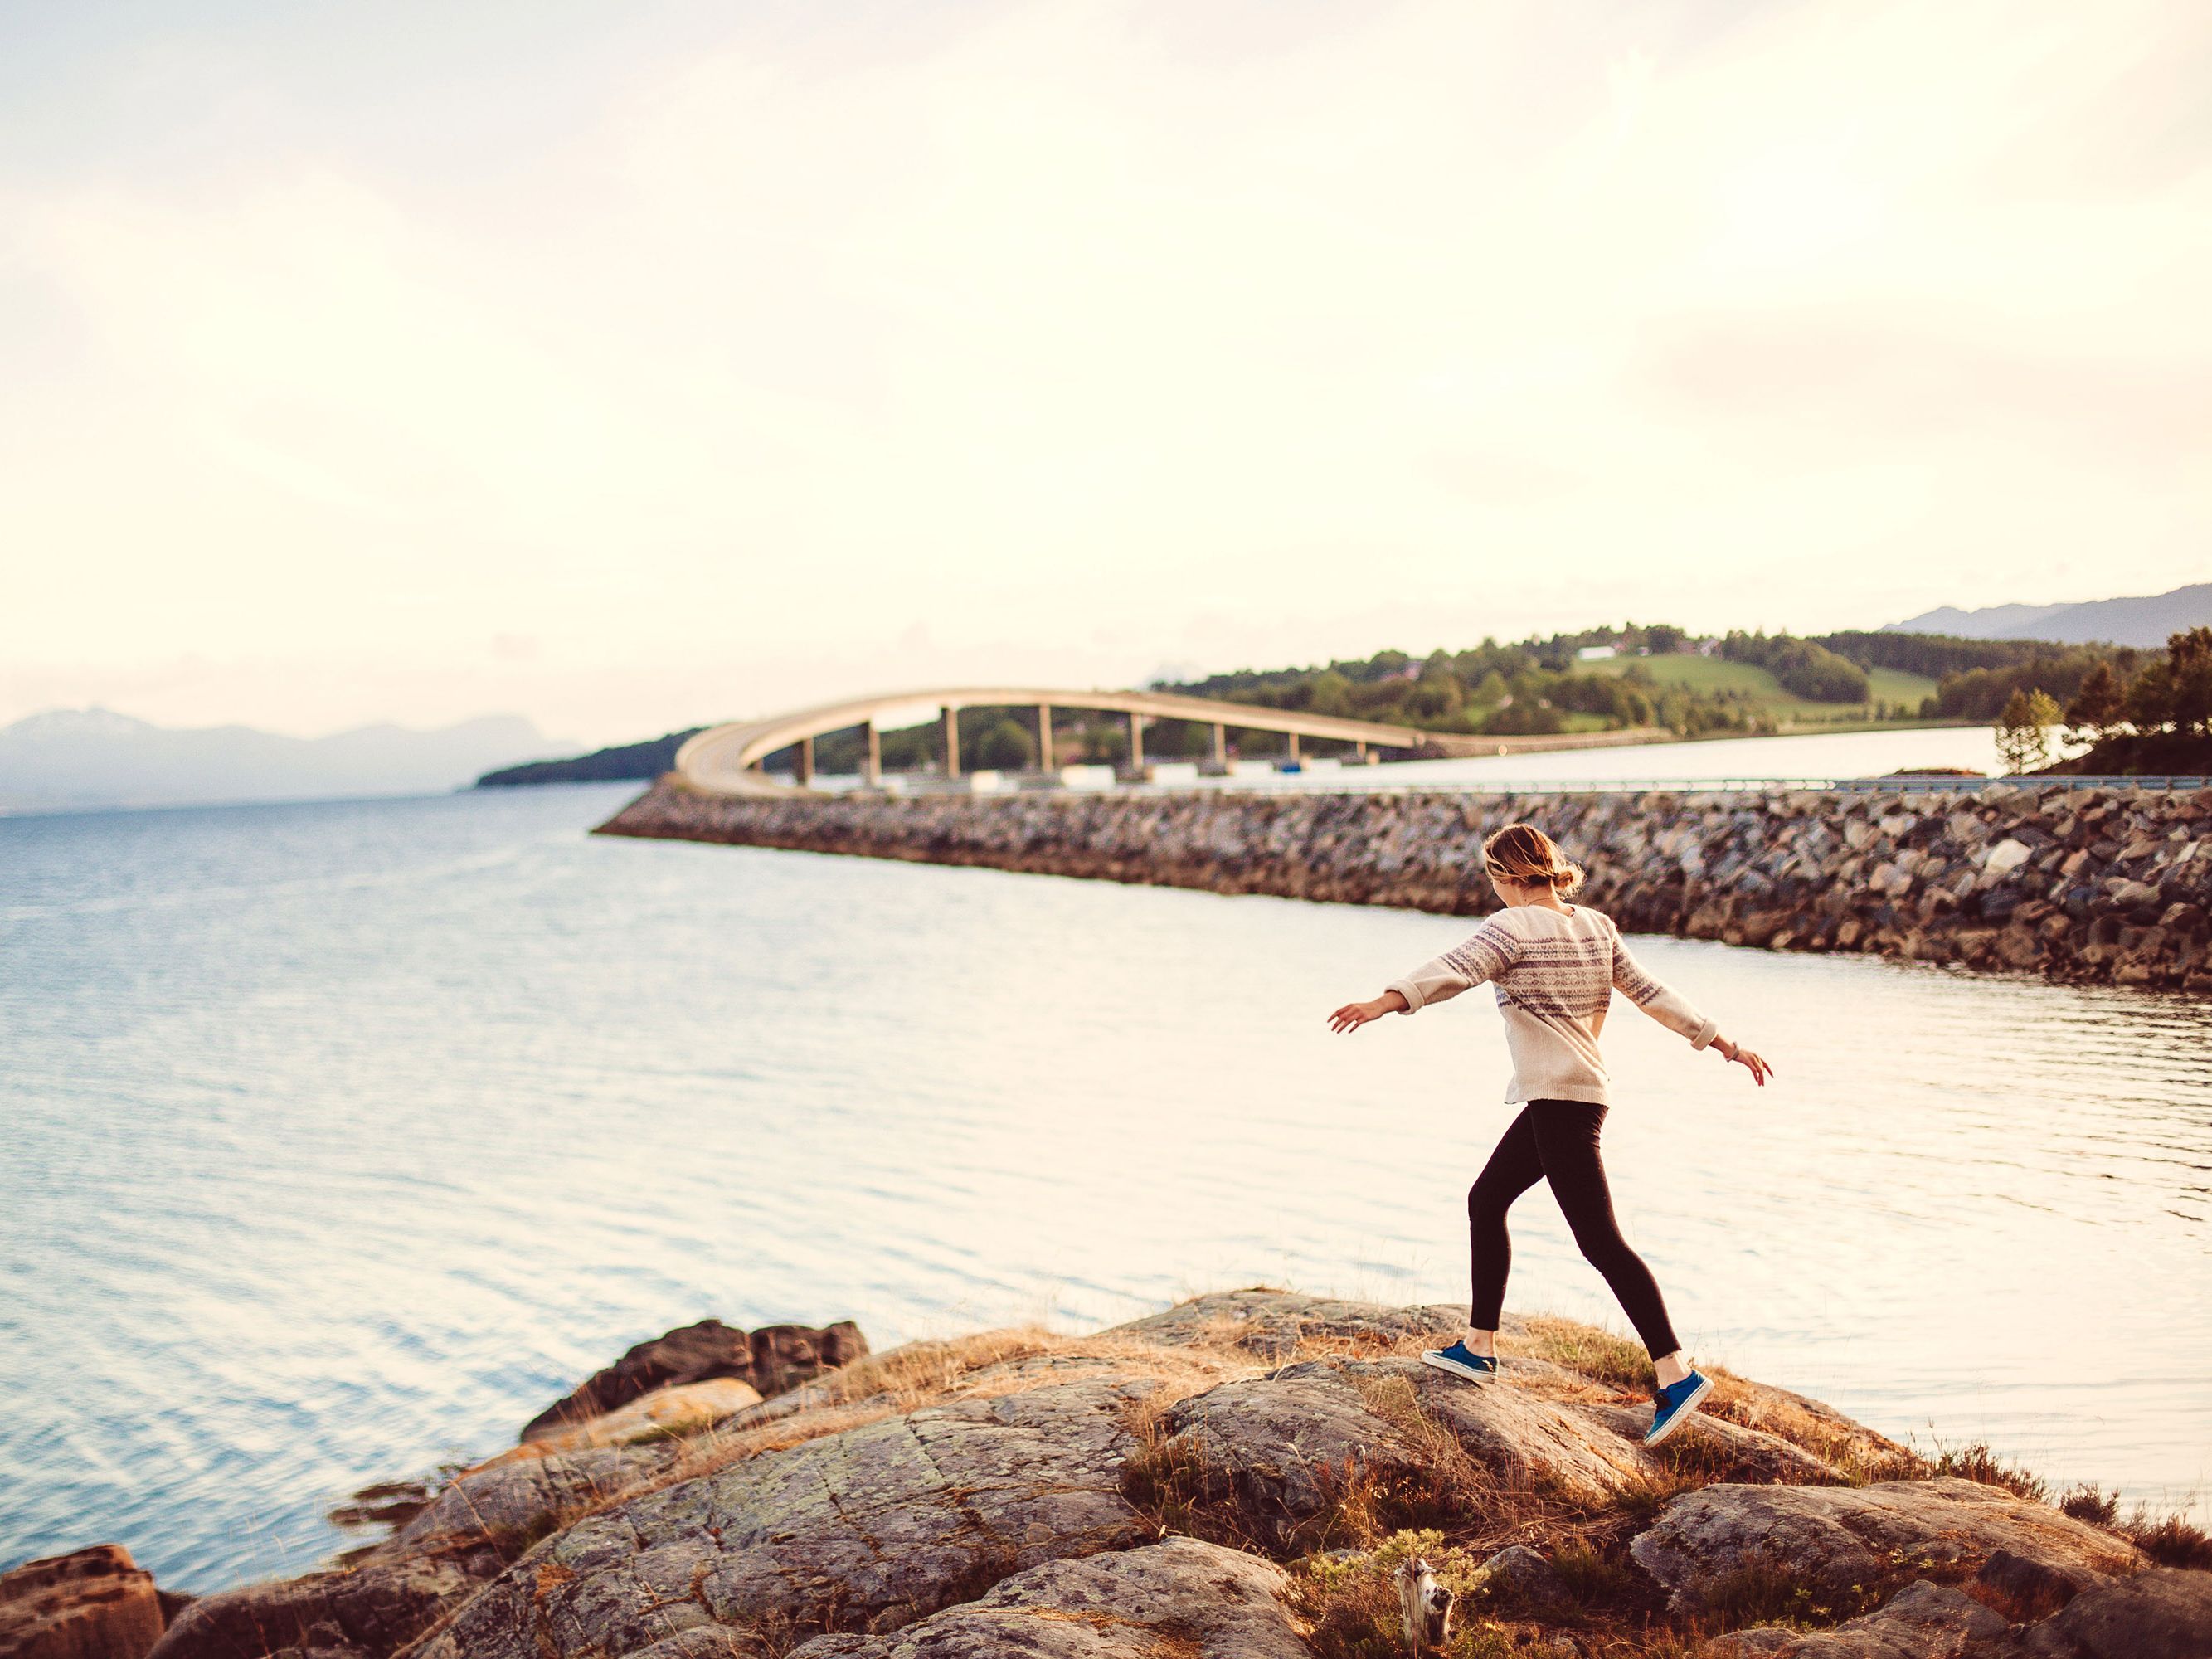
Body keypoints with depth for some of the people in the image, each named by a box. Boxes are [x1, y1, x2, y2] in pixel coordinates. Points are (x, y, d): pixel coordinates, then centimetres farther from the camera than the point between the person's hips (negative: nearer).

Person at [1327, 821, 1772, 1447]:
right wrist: (1725, 1044, 21)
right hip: (1581, 1091, 9)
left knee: (1600, 1240, -8)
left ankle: (1677, 1374, -8)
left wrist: (1383, 1002, -41)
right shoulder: (1597, 926, 12)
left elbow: (1453, 971, -28)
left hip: (1559, 1100, -9)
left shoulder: (1512, 927, -11)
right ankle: (1479, 1347, 24)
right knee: (1485, 1201, 17)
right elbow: (1651, 993, 14)